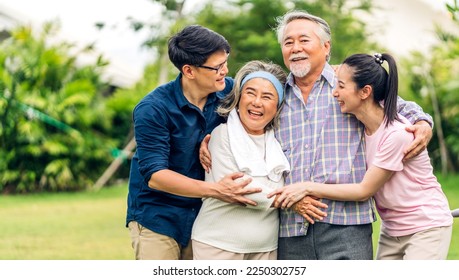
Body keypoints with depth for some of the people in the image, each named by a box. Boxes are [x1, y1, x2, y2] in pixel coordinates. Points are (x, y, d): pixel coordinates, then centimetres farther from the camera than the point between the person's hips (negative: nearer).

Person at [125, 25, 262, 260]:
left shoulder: (227, 91, -4)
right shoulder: (153, 109, -18)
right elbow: (154, 175, -22)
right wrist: (215, 190, -33)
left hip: (202, 215, 5)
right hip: (157, 219, -4)